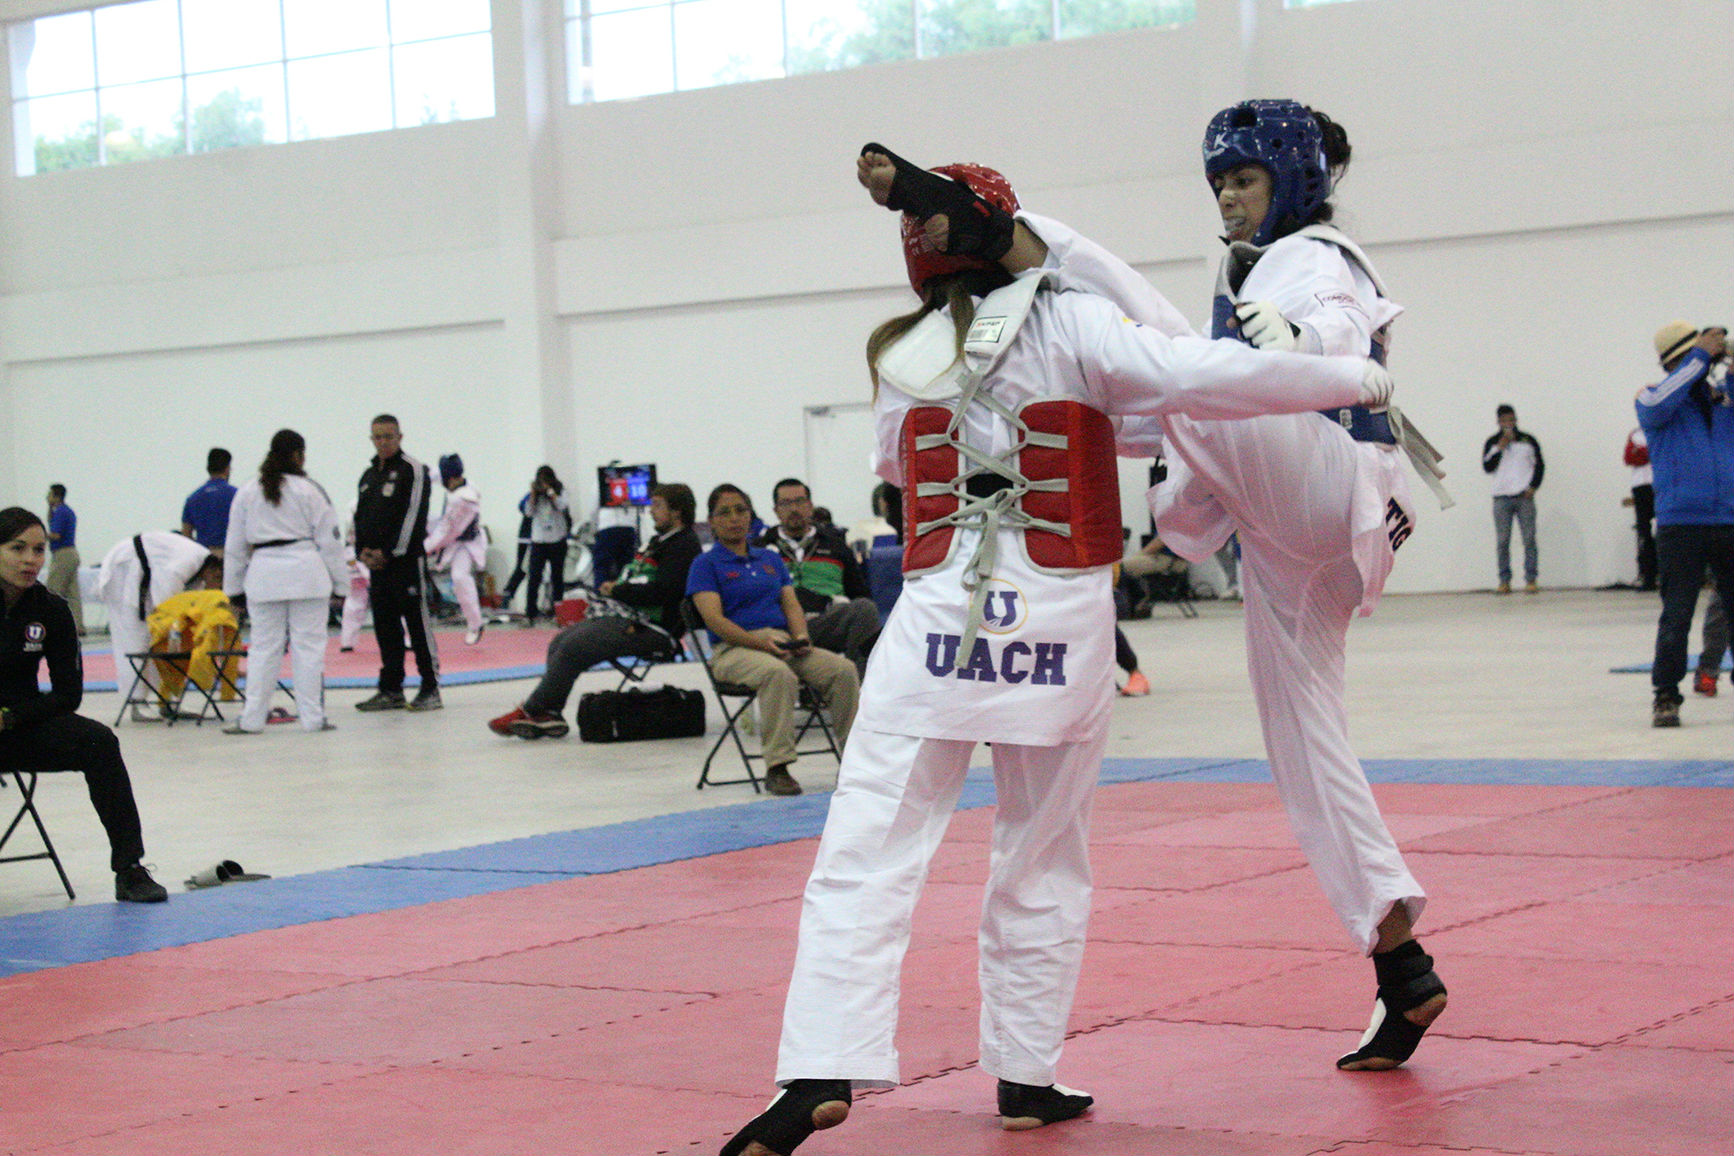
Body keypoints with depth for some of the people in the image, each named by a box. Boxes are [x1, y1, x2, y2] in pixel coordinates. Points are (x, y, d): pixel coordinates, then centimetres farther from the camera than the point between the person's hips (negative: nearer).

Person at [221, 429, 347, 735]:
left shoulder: (247, 493, 9)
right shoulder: (310, 490, 0)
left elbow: (235, 546, 12)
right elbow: (329, 540, 0)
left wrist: (233, 587, 18)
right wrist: (339, 580, 7)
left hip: (263, 574, 3)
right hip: (305, 571, -3)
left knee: (263, 647, 6)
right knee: (309, 645, 2)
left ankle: (252, 718, 7)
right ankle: (312, 717, 4)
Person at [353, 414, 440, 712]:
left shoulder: (413, 471, -6)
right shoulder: (369, 475, 18)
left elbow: (412, 516, -13)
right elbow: (360, 516, 19)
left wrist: (388, 553, -14)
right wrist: (363, 551, 2)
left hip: (407, 561, -8)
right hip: (376, 562, 8)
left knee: (417, 623, -7)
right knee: (385, 626, 9)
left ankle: (430, 689, -4)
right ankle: (391, 690, 15)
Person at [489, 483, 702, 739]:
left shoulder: (684, 545, -9)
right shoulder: (659, 541, 23)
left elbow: (660, 591, -20)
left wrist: (617, 590, -10)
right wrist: (615, 589, 2)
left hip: (652, 629, -10)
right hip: (625, 616, 10)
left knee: (573, 647, -19)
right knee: (560, 642, -1)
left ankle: (532, 712, -11)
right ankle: (549, 715, -9)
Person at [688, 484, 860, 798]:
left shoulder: (771, 558, 24)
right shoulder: (706, 564, 6)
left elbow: (791, 604, 16)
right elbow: (714, 618, -7)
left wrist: (801, 637, -6)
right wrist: (757, 641, -19)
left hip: (784, 644, 5)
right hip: (734, 649, -5)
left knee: (843, 669, -21)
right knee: (779, 674, -39)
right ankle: (776, 767, -37)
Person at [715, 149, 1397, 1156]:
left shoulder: (905, 358, 8)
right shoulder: (1070, 328, -3)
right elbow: (1205, 377, -12)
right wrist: (1357, 379, -2)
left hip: (937, 623, 1)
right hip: (1059, 630, -1)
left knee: (870, 853, -2)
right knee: (1044, 863, 13)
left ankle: (823, 1068, -15)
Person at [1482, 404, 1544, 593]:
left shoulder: (1528, 440, 11)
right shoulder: (1492, 443, 10)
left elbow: (1539, 465, 12)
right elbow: (1487, 466, -1)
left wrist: (1533, 487, -1)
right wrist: (1500, 448, -10)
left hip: (1524, 497, 0)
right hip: (1501, 497, 0)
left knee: (1529, 539, -5)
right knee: (1502, 541, -4)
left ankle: (1531, 580, -3)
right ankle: (1504, 580, 1)